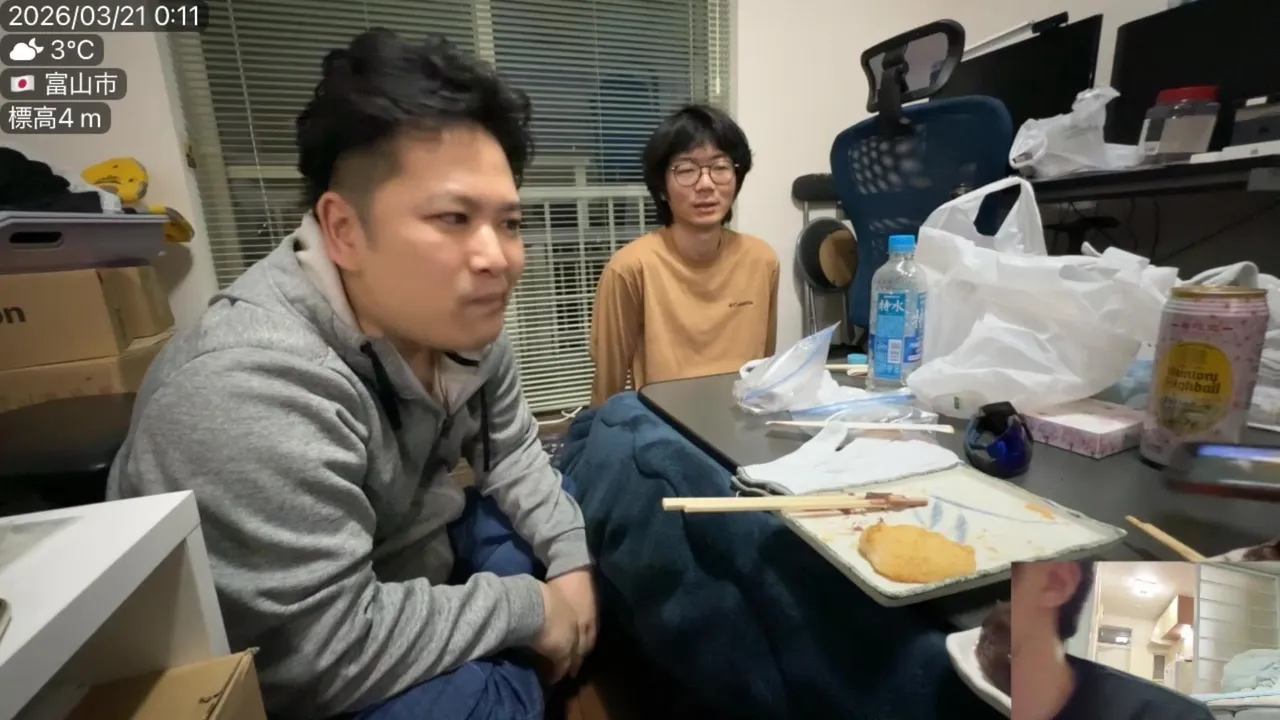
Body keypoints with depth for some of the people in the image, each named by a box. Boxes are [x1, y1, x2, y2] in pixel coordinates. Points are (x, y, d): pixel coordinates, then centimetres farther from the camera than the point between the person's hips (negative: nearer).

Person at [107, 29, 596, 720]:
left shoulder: (459, 317, -11)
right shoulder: (249, 389, -35)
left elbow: (509, 451, 0)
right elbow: (327, 652, -33)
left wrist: (570, 557, -9)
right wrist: (529, 607, -23)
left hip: (415, 544, 7)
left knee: (590, 531, 5)